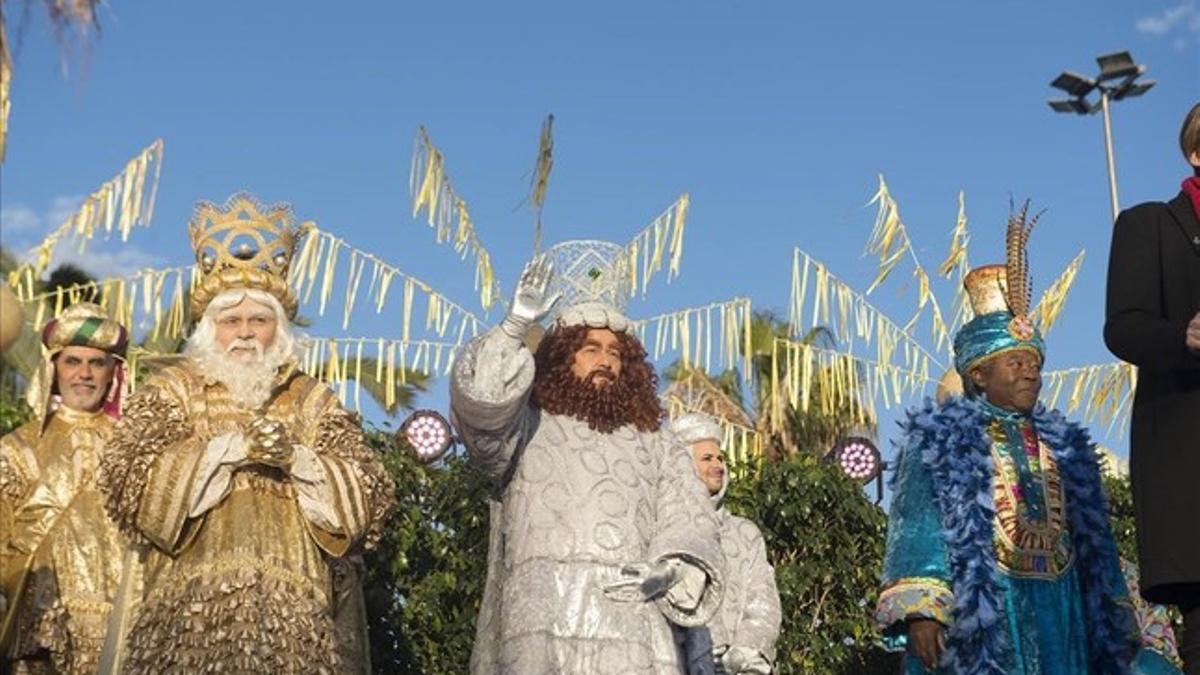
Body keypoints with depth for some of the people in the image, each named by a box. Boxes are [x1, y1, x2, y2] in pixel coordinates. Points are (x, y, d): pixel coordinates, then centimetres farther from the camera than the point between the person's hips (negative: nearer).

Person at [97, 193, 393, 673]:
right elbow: (127, 478, -6)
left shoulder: (313, 400, 13)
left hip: (291, 606, 1)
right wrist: (230, 448, -10)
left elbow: (368, 496, 4)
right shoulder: (171, 389, 10)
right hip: (192, 603, -1)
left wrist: (296, 458, -10)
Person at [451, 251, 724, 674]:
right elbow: (479, 400, -1)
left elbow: (691, 527, 15)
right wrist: (517, 325, -10)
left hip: (631, 623, 2)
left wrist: (670, 570, -7)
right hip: (542, 618, -2)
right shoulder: (528, 431, 20)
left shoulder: (659, 449, 26)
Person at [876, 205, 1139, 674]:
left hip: (1059, 618, 6)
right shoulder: (939, 439, 1)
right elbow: (917, 525, -9)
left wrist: (1114, 626, 15)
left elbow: (1093, 544, 20)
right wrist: (920, 610, -22)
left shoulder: (1063, 446, 19)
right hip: (977, 616, -5)